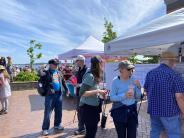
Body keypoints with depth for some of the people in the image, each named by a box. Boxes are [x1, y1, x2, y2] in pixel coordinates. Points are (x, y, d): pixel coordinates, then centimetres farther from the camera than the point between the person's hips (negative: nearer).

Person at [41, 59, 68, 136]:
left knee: (58, 111, 16)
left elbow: (62, 81, 20)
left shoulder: (58, 72, 10)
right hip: (50, 95, -6)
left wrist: (66, 89, 20)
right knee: (48, 112, 1)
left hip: (59, 94, 6)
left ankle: (57, 124, 35)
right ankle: (45, 128, 15)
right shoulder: (46, 73, -7)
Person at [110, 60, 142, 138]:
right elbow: (112, 97, -13)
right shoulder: (116, 81, -10)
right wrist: (124, 95, -25)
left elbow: (138, 97, 5)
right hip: (119, 111, -3)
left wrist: (138, 87, -12)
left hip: (132, 110, 3)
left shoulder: (133, 80, 0)